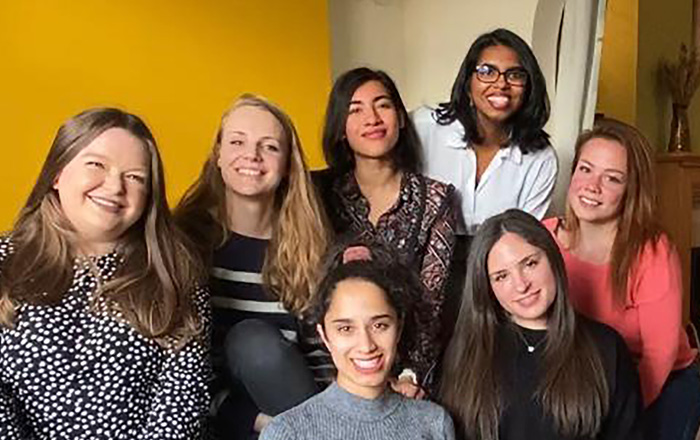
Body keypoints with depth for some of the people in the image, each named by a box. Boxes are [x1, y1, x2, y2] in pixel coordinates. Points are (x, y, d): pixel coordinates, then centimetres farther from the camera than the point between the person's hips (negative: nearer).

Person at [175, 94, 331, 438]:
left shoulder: (307, 242, 3)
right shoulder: (188, 234, -4)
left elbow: (320, 351, 4)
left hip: (288, 396, 1)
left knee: (252, 342, -29)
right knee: (253, 338, -28)